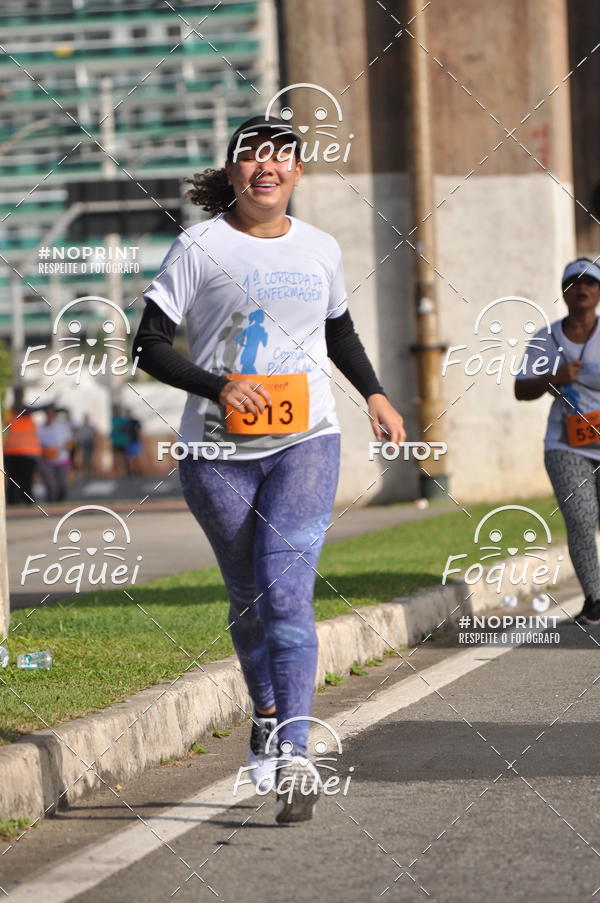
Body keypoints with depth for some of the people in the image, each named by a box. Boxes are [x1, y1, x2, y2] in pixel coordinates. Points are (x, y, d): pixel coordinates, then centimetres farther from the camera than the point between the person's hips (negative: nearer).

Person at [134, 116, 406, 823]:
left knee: (286, 592, -16)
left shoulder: (320, 249, 9)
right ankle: (266, 717, 38)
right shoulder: (200, 247, -3)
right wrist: (218, 387, -18)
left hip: (306, 444, 0)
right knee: (248, 599, 11)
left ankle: (293, 756, -22)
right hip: (219, 451, 0)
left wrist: (374, 395, 15)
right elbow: (149, 345, -4)